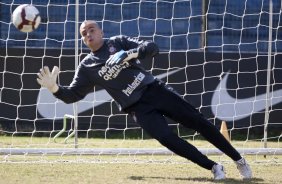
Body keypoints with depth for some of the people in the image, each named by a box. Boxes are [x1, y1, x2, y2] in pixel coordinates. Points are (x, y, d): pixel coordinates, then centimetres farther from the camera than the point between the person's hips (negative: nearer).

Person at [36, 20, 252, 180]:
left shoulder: (119, 42, 6)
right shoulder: (86, 68, 7)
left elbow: (152, 48, -6)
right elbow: (72, 95, 1)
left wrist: (130, 54, -24)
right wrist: (54, 88, -19)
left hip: (155, 89, 1)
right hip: (138, 107, -1)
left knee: (197, 121, -7)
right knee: (167, 138, -24)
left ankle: (239, 160, 2)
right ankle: (214, 167, -13)